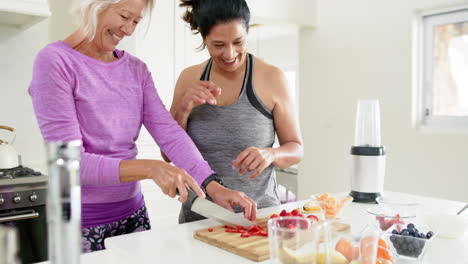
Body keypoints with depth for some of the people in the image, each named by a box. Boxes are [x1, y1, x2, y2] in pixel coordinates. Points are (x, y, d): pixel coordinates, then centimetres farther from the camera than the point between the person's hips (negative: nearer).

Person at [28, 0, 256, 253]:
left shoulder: (136, 69, 4)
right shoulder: (55, 61, -13)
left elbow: (169, 131, -7)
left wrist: (213, 186, -19)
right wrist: (149, 168, -30)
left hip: (133, 213, 5)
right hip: (83, 223, -5)